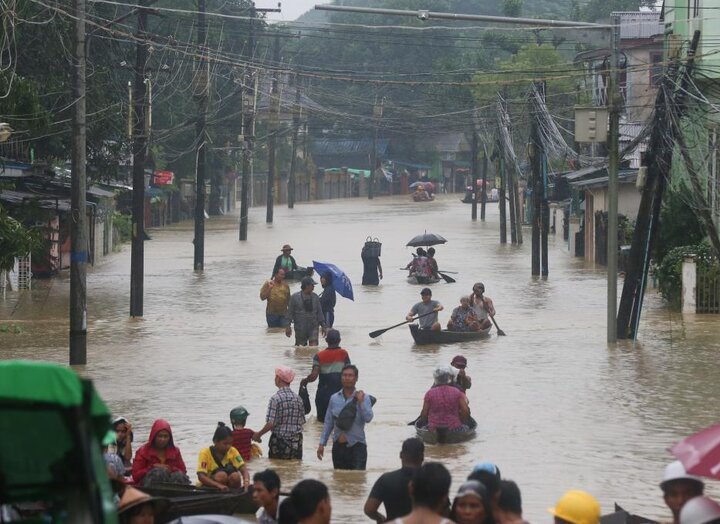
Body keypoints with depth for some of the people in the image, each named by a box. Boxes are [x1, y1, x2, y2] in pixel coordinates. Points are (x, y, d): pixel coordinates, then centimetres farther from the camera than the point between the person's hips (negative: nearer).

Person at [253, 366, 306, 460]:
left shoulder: (275, 398, -13)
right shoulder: (298, 398, 4)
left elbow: (271, 424, -17)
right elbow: (302, 422, 7)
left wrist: (258, 434, -3)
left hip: (279, 441, -5)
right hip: (296, 441, 5)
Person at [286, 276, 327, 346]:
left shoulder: (315, 297, 5)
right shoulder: (295, 297, -3)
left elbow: (319, 312, 11)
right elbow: (290, 312, -1)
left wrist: (323, 325, 10)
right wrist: (288, 326, -5)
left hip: (313, 328, 1)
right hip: (300, 329, -1)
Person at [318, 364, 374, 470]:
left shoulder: (363, 398, -2)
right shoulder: (334, 398, 9)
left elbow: (368, 418, -15)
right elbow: (328, 423, 13)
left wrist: (360, 401, -21)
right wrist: (322, 444, 10)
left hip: (356, 446, -4)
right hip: (338, 446, 4)